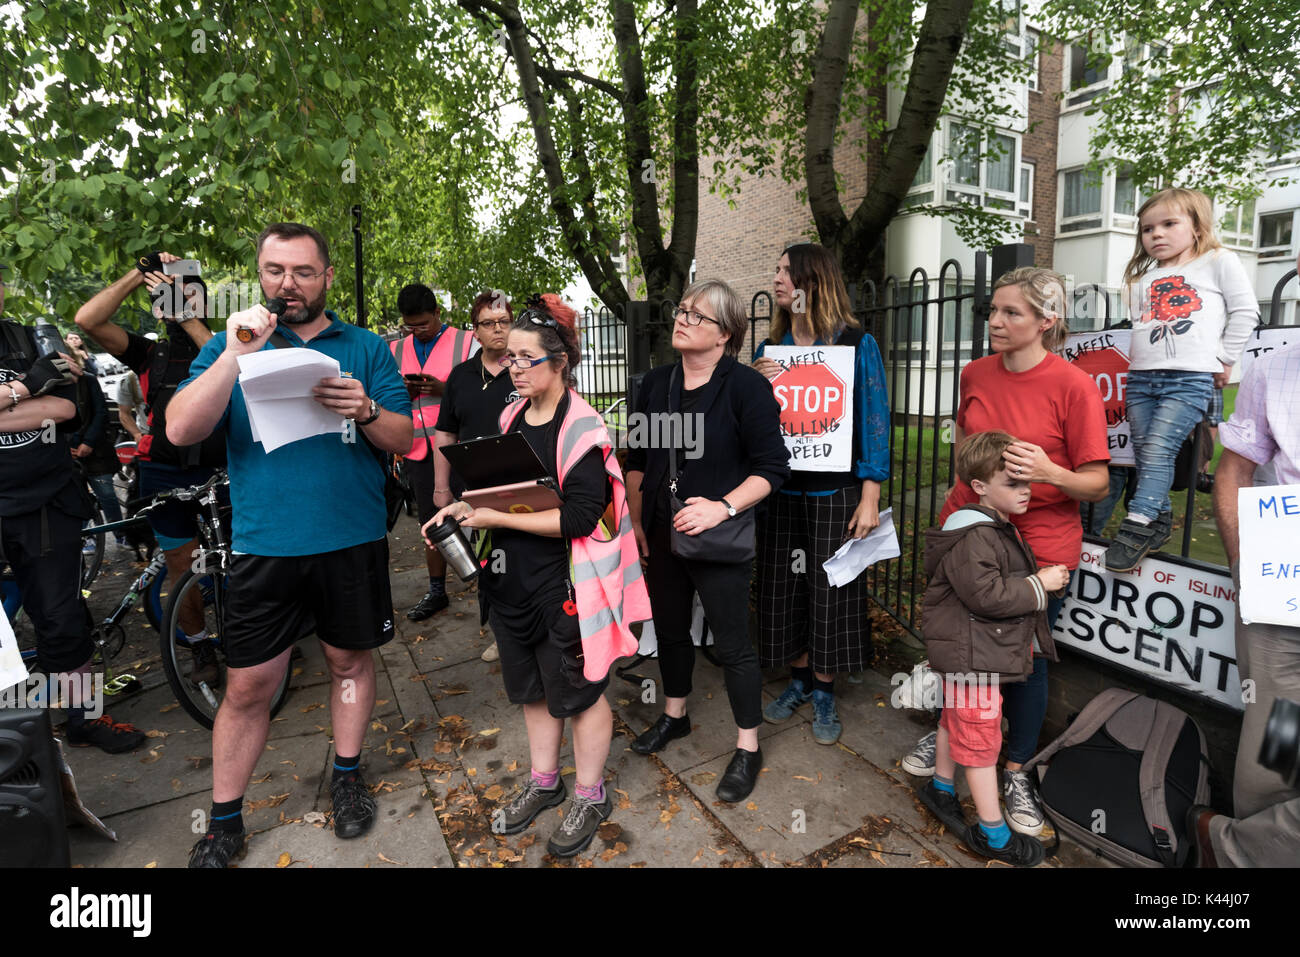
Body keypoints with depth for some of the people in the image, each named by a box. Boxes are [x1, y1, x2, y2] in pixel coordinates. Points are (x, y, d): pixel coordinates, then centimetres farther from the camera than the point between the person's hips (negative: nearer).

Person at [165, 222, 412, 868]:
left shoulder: (366, 349, 4)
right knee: (248, 687, 7)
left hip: (352, 541, 1)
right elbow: (181, 431, -9)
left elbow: (403, 439, -1)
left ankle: (347, 777, 36)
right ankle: (224, 822, 27)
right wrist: (237, 355, -19)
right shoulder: (232, 345, 5)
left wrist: (366, 410, -22)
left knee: (350, 661, 15)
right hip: (263, 544, 0)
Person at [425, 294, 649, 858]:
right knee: (531, 686, 21)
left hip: (565, 586, -7)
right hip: (512, 580, 7)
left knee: (578, 690, 11)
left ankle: (590, 797, 33)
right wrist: (465, 508, -1)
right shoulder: (511, 418, 5)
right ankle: (543, 782, 43)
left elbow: (579, 517, -24)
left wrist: (499, 519, -22)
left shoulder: (582, 429, -18)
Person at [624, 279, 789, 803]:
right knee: (669, 628, 21)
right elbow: (637, 459, 11)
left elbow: (772, 468, -14)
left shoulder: (746, 386, -13)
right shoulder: (657, 382, 4)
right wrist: (634, 521, 6)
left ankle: (748, 747, 26)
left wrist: (723, 507, -27)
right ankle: (674, 714, 46)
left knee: (732, 643, 6)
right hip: (661, 534, 6)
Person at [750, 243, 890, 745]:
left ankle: (824, 693, 23)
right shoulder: (770, 349, 8)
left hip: (835, 491, -4)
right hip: (782, 488, 4)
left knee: (831, 591, 4)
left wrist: (870, 497, -11)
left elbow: (874, 420, -5)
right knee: (785, 587, 10)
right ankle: (799, 680, 31)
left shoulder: (856, 344, -4)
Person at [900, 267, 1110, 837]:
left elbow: (1098, 485, -12)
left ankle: (1017, 772, 32)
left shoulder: (1074, 386, -13)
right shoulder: (976, 374, 1)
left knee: (1026, 657, 9)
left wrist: (1050, 473, -30)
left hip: (1040, 545, -3)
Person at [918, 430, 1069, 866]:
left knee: (955, 718, 24)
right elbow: (986, 593, -28)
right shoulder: (972, 536, -23)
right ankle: (992, 832, 15)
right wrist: (1038, 584, -18)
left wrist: (1047, 579, 11)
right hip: (971, 651, -11)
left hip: (985, 647, 11)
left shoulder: (1001, 527, 11)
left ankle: (941, 788, 43)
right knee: (980, 733, 2)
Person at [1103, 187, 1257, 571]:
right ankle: (1160, 523, 15)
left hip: (1191, 377, -5)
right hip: (1142, 377, 5)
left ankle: (1136, 526, -15)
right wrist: (1136, 362, 9)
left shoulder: (1219, 262, 7)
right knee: (1145, 456, 3)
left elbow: (1245, 311, 4)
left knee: (1158, 450, -16)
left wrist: (1225, 359, 0)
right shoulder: (1144, 279, 20)